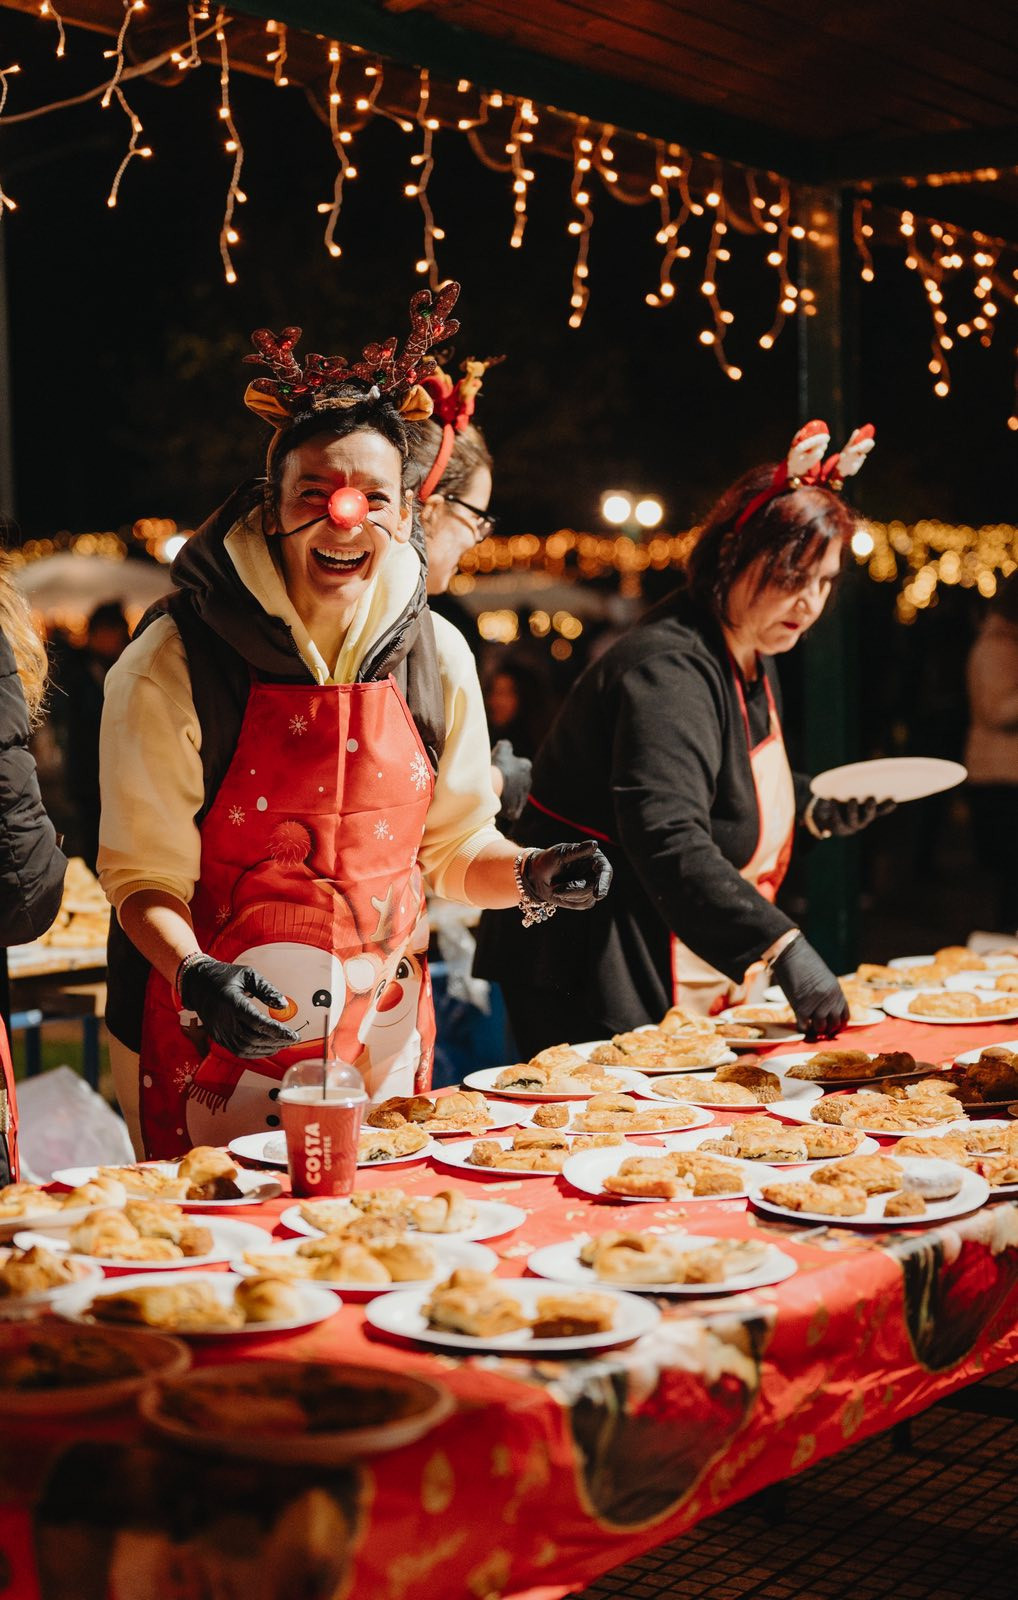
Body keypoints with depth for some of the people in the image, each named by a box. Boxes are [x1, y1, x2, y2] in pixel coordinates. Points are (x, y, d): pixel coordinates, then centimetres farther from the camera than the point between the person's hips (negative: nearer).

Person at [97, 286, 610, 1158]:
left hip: (385, 1038, 4)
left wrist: (530, 876, -9)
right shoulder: (178, 662, -12)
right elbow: (143, 875, -8)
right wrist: (197, 976, -26)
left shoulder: (436, 655, 1)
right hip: (219, 1044, -4)